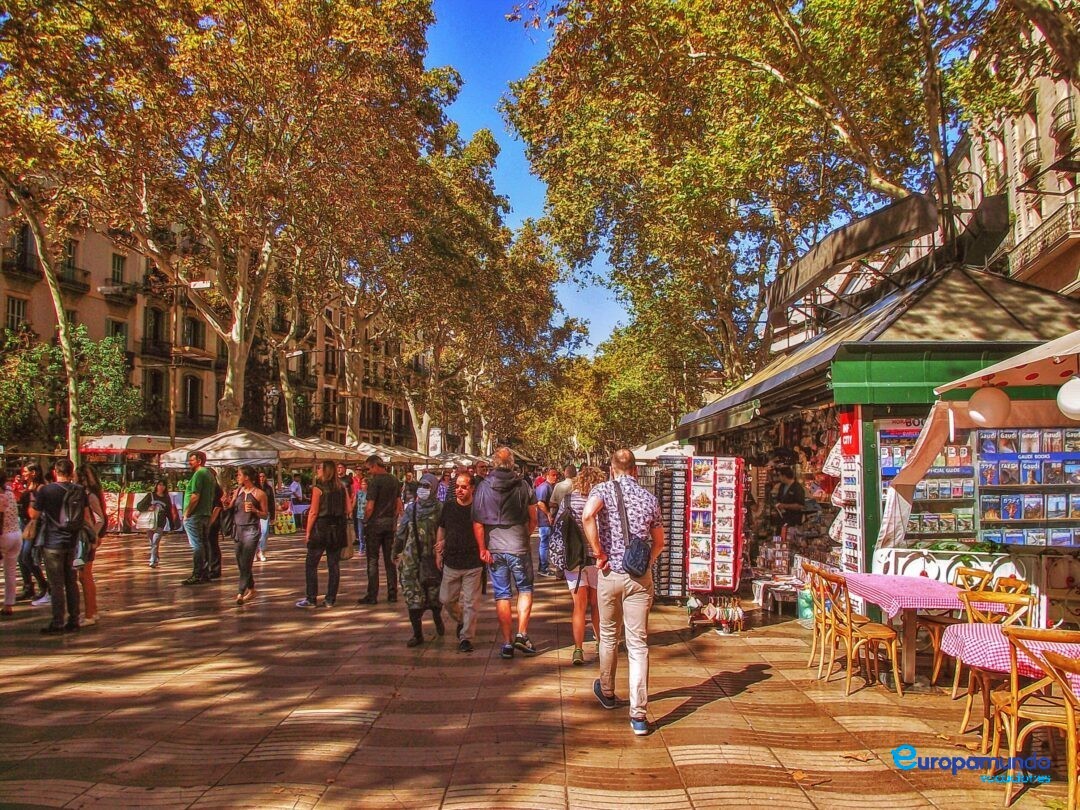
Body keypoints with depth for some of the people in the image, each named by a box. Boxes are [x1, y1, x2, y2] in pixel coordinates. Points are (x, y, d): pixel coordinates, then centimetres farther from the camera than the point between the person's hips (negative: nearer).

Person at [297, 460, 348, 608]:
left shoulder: (318, 489, -10)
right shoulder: (341, 488, 4)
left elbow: (313, 512, -12)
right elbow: (347, 509, 5)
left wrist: (308, 531, -5)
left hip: (321, 529, -5)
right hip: (338, 530, 5)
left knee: (311, 564, 6)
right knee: (334, 565, 8)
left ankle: (311, 599, 6)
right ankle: (330, 599, 10)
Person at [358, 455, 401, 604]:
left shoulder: (375, 481, -13)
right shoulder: (394, 480, 8)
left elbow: (370, 506, -17)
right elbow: (399, 504, 11)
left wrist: (365, 521, -3)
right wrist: (394, 519, 16)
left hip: (375, 523, -6)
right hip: (390, 523, 6)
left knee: (373, 560, 0)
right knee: (390, 559, 11)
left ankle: (372, 595, 2)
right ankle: (392, 593, 13)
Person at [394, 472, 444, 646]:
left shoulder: (440, 509, -4)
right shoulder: (411, 508, 7)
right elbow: (401, 532, 16)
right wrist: (396, 552, 21)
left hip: (432, 558, -3)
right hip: (411, 559, 3)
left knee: (435, 594, 9)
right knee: (413, 597, -1)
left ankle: (437, 619, 39)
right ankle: (417, 633, 9)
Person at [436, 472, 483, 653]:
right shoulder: (448, 506, 2)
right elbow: (441, 529, 14)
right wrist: (438, 552, 12)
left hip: (473, 564, -4)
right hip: (451, 562, 4)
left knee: (470, 603, 1)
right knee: (446, 599, 12)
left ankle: (466, 637, 11)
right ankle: (461, 621, 39)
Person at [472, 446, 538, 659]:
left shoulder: (483, 487, -2)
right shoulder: (523, 486, -4)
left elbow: (477, 522, -6)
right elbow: (533, 519, 0)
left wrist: (482, 548, -1)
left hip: (494, 548, 1)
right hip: (519, 547, -1)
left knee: (501, 595, 8)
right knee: (525, 589, 16)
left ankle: (507, 643, 10)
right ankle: (522, 634, 4)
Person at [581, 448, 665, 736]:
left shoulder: (603, 489, -3)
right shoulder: (649, 497, 7)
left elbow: (587, 515, -25)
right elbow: (659, 541, 14)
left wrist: (599, 554, -15)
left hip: (610, 573, -1)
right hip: (641, 576, 1)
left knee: (609, 635, 18)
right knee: (638, 644, 1)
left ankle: (607, 692, 37)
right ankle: (638, 715, -1)